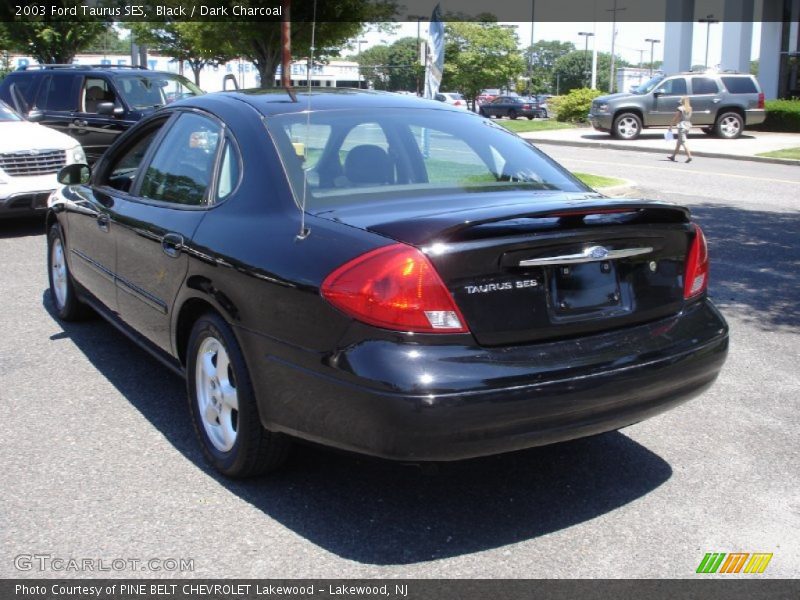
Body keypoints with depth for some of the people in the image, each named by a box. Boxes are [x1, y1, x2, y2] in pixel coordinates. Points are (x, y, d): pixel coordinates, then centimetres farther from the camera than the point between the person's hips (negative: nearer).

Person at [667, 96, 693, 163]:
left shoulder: (680, 109, -11)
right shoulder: (690, 109, 8)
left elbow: (675, 118, -8)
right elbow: (689, 118, 9)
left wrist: (670, 126, -1)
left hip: (682, 126, -7)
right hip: (688, 126, 7)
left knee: (683, 142, -10)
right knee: (679, 142, 17)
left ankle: (689, 156, -22)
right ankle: (673, 156, 27)